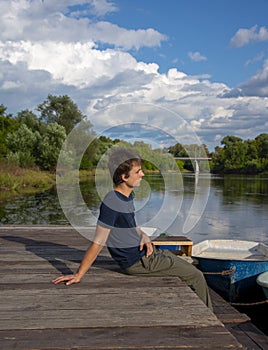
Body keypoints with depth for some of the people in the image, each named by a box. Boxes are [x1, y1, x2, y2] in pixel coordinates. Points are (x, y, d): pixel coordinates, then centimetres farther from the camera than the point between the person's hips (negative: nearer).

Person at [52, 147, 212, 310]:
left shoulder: (128, 196, 3)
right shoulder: (111, 204, -27)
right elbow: (97, 244, -24)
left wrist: (144, 236, -4)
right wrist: (78, 275, -20)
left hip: (145, 251, 9)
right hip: (138, 262, -9)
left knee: (189, 268, 20)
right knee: (196, 276, -2)